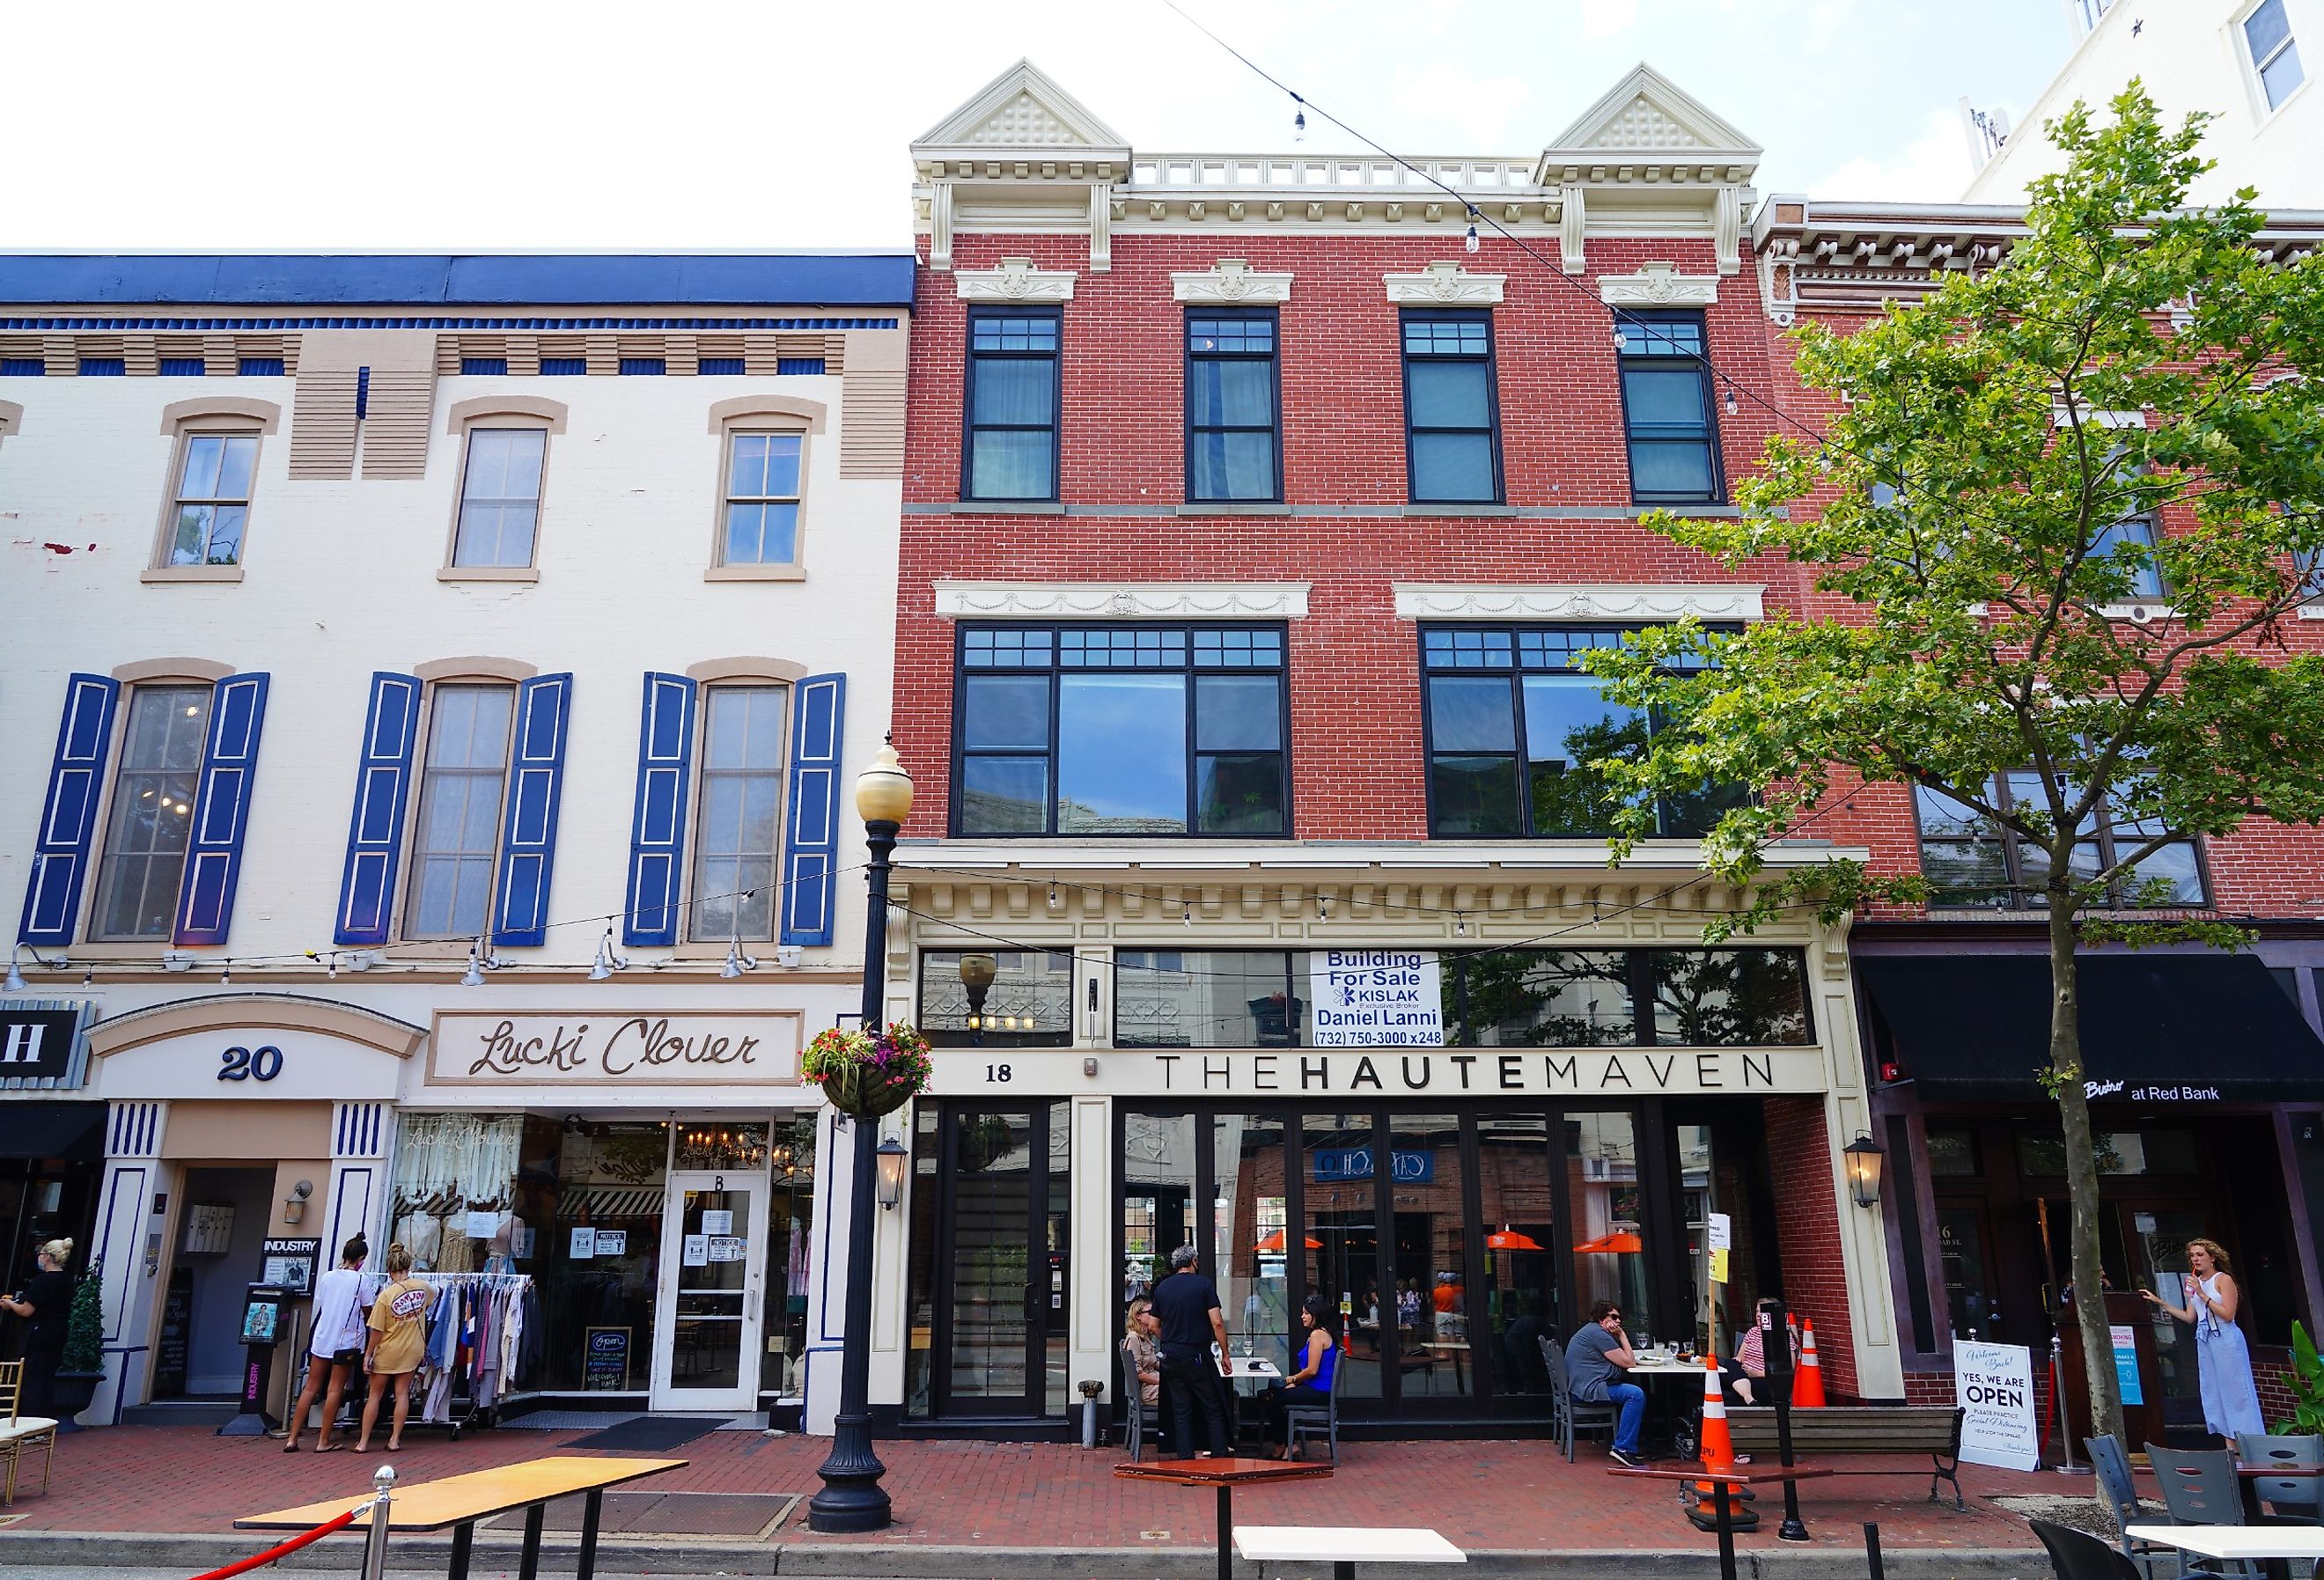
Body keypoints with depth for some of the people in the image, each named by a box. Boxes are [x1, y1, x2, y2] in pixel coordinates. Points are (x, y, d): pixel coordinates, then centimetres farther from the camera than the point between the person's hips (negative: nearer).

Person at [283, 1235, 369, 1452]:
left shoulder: (326, 1277, 3)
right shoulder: (360, 1280, -11)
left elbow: (320, 1306, 10)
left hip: (322, 1338, 4)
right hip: (346, 1341, -4)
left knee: (311, 1387, 10)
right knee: (335, 1389, 2)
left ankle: (292, 1439, 11)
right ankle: (323, 1441, 6)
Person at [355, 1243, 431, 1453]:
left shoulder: (386, 1295, -18)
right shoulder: (421, 1287, -7)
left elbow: (376, 1331, -15)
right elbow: (433, 1296, 20)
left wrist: (368, 1355, -4)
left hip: (387, 1351, -3)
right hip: (412, 1349, 3)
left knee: (374, 1394, 10)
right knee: (402, 1393, 9)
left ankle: (363, 1441, 16)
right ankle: (395, 1440, 10)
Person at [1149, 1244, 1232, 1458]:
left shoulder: (1162, 1287, 8)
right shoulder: (1204, 1284, -6)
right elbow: (1217, 1322, -12)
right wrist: (1225, 1355, -4)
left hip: (1170, 1357, 5)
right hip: (1196, 1355, -5)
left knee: (1181, 1410, 9)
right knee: (1214, 1409, 5)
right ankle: (1220, 1457, 3)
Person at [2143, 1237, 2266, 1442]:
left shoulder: (2224, 1279, -7)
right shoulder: (2195, 1283, 11)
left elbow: (2228, 1315, -15)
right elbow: (2189, 1317, 13)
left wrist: (2202, 1294, -19)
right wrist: (2160, 1302, 10)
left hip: (2226, 1340, -7)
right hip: (2205, 1341, 7)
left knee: (2235, 1390, -5)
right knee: (2215, 1394, 7)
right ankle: (2231, 1448, 13)